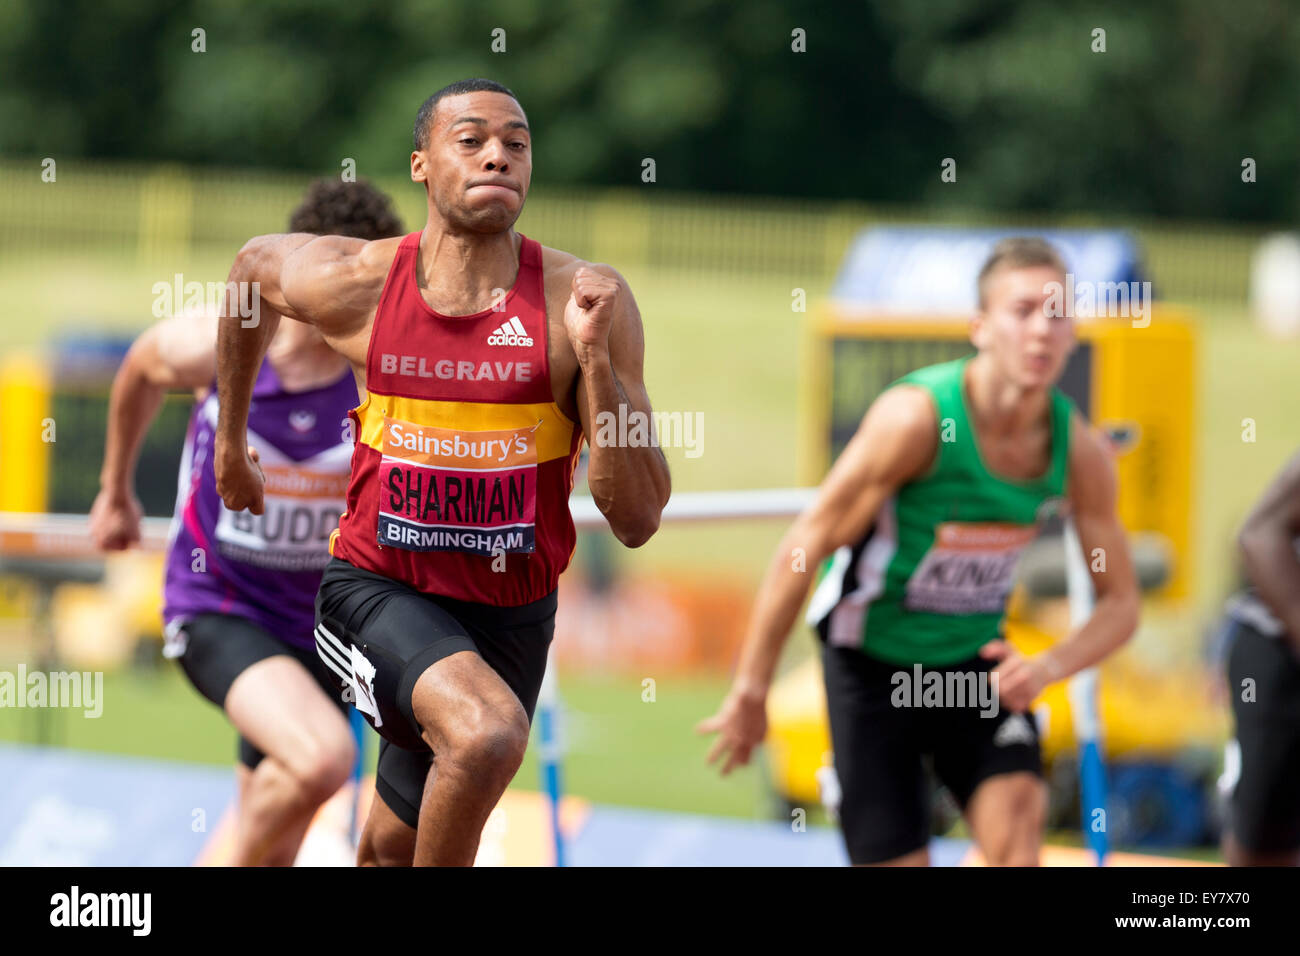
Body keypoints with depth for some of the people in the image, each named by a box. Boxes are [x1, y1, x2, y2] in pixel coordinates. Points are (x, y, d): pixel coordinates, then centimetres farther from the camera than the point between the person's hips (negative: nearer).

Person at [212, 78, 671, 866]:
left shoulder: (581, 300, -13)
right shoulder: (351, 285, -11)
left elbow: (637, 521, -14)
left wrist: (595, 358, -26)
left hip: (511, 614, 2)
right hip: (378, 589, -2)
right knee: (489, 731, -32)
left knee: (393, 848, 18)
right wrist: (231, 437, 25)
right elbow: (254, 264, 15)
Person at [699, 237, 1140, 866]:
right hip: (872, 664, -4)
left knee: (1017, 810, -21)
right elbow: (802, 551, -18)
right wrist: (751, 691, -14)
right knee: (896, 861, -4)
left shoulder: (1080, 452, -11)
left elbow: (1120, 602, -1)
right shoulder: (915, 418, -24)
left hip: (975, 659, 4)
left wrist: (1049, 666, -22)